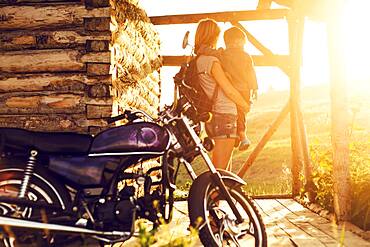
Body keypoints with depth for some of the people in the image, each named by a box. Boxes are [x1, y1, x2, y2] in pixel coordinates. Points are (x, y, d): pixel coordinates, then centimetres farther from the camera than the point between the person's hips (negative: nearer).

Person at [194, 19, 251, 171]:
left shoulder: (197, 59, 10)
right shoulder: (211, 60, -16)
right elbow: (229, 90, -16)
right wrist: (245, 106, 0)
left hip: (213, 115, 9)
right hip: (224, 115, -9)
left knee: (225, 165, 19)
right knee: (221, 169, -5)